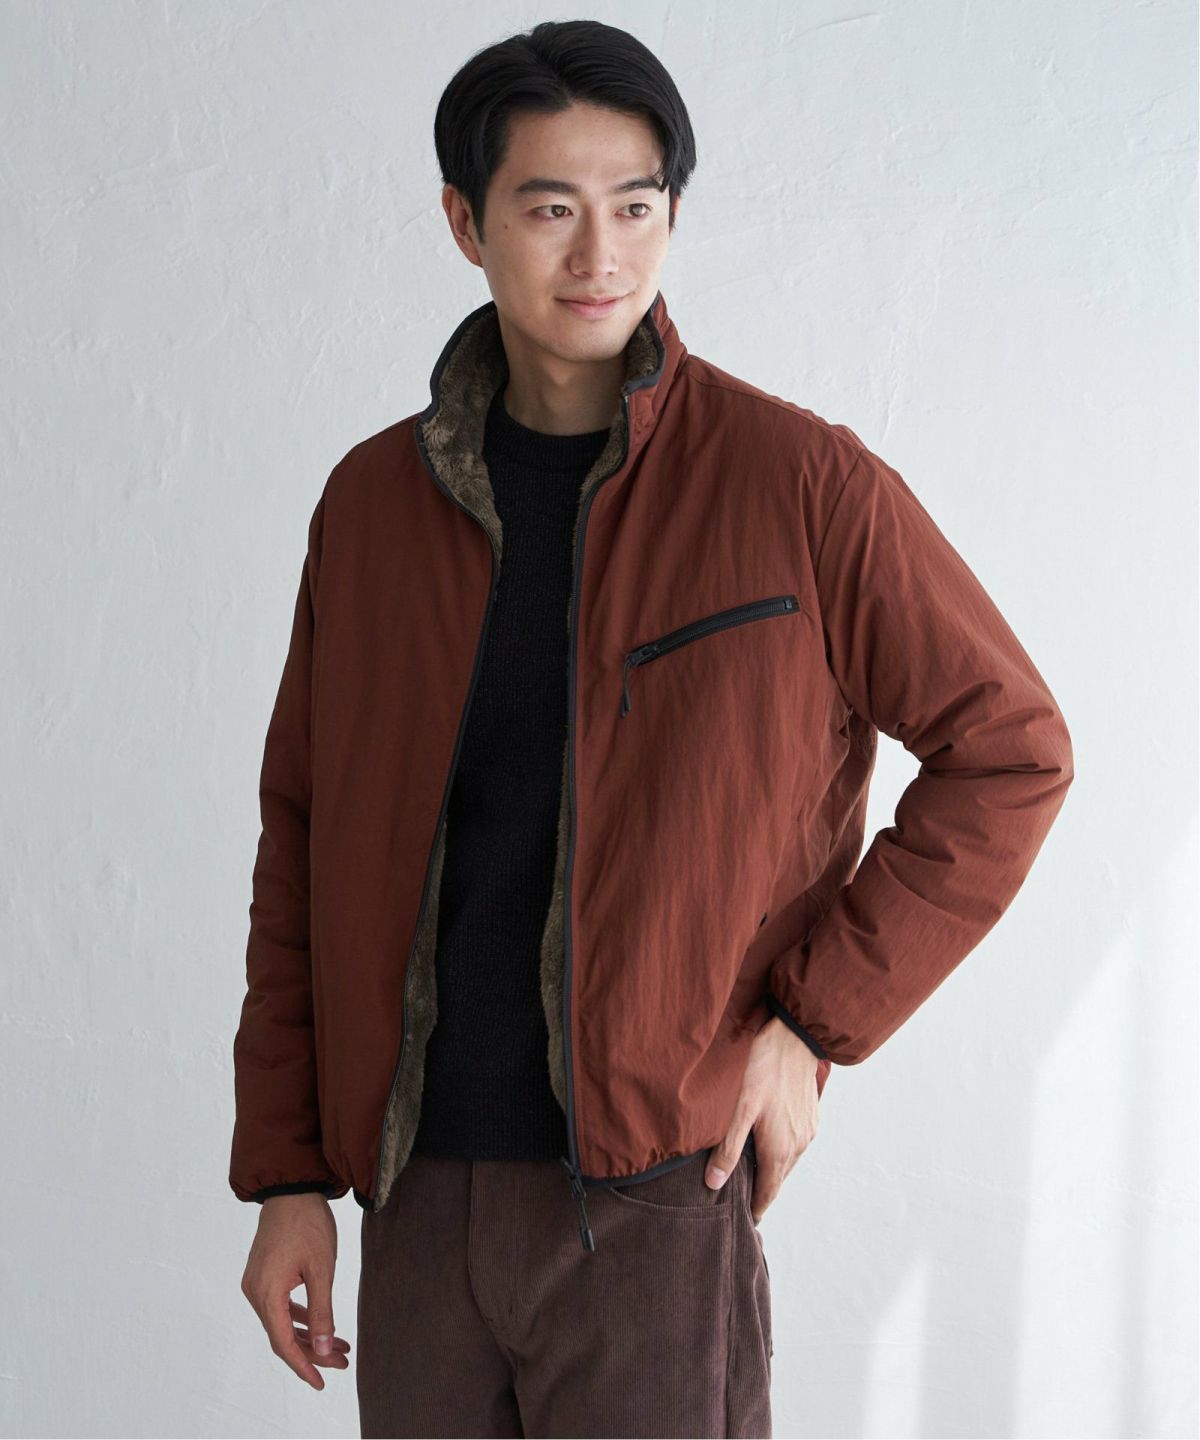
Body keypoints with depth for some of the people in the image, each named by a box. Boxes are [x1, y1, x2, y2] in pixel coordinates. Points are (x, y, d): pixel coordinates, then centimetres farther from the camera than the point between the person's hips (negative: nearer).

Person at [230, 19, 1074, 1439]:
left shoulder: (800, 482, -7)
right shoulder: (374, 500, 4)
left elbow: (1009, 752, -1)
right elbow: (305, 840, 7)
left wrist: (814, 1025, -7)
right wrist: (285, 1171, 5)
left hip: (659, 1192, -3)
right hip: (420, 1192, 3)